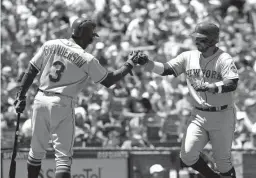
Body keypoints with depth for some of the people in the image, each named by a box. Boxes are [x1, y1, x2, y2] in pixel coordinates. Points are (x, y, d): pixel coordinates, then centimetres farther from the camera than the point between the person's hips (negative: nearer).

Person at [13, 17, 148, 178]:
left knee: (37, 151, 17)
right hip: (62, 104, -5)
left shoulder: (50, 45, 3)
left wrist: (21, 96, 11)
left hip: (41, 100, 5)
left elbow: (31, 71, 5)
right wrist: (130, 64, 10)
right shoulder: (87, 60, -8)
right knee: (63, 156, -2)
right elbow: (109, 80, 0)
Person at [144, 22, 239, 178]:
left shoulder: (224, 59, -12)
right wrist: (145, 62, -20)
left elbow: (232, 84, -26)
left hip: (222, 116, -4)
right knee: (187, 156, -8)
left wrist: (211, 87, -42)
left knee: (223, 160, 3)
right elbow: (165, 69, -3)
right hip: (198, 115, 4)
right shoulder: (189, 57, 4)